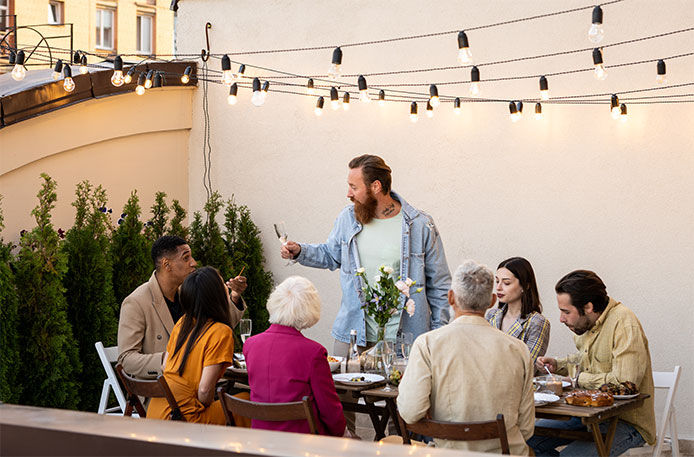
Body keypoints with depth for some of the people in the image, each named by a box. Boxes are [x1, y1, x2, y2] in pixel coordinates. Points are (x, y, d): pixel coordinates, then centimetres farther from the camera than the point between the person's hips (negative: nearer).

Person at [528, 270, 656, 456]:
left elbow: (624, 383, -31)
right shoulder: (586, 323, 5)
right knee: (530, 437, 2)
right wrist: (557, 364, 7)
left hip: (627, 422, -9)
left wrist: (580, 378, -17)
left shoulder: (624, 324, -22)